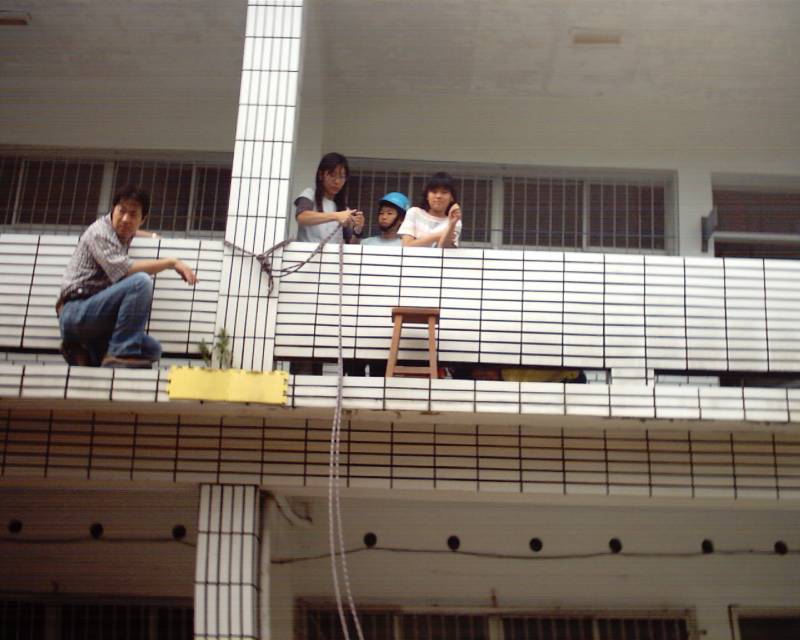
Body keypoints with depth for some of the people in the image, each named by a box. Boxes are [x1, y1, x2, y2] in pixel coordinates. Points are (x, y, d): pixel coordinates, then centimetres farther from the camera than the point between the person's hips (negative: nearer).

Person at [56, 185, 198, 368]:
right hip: (76, 312, -9)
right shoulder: (100, 232, -9)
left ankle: (87, 354, 1)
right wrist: (171, 262, -21)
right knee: (141, 281, -28)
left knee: (152, 349, -4)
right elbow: (123, 270, -25)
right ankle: (121, 354, -27)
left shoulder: (121, 233, 17)